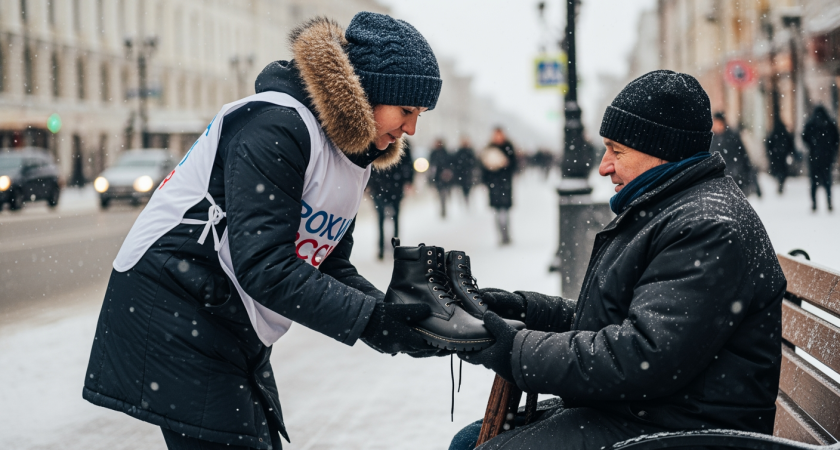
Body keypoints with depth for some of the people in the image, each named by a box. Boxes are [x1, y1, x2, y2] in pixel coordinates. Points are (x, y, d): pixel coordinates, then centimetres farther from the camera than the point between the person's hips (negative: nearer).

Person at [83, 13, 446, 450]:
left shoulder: (351, 153, 10)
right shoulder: (277, 126, -21)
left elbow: (331, 267, 12)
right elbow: (263, 266, -27)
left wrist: (392, 313, -6)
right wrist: (366, 320, -25)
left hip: (234, 333, 10)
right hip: (174, 311, -10)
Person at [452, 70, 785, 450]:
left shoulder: (712, 230, -19)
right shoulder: (656, 212, 18)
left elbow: (643, 358, -27)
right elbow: (609, 321, 21)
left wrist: (516, 352, -20)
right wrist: (522, 308, 7)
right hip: (623, 412, 11)